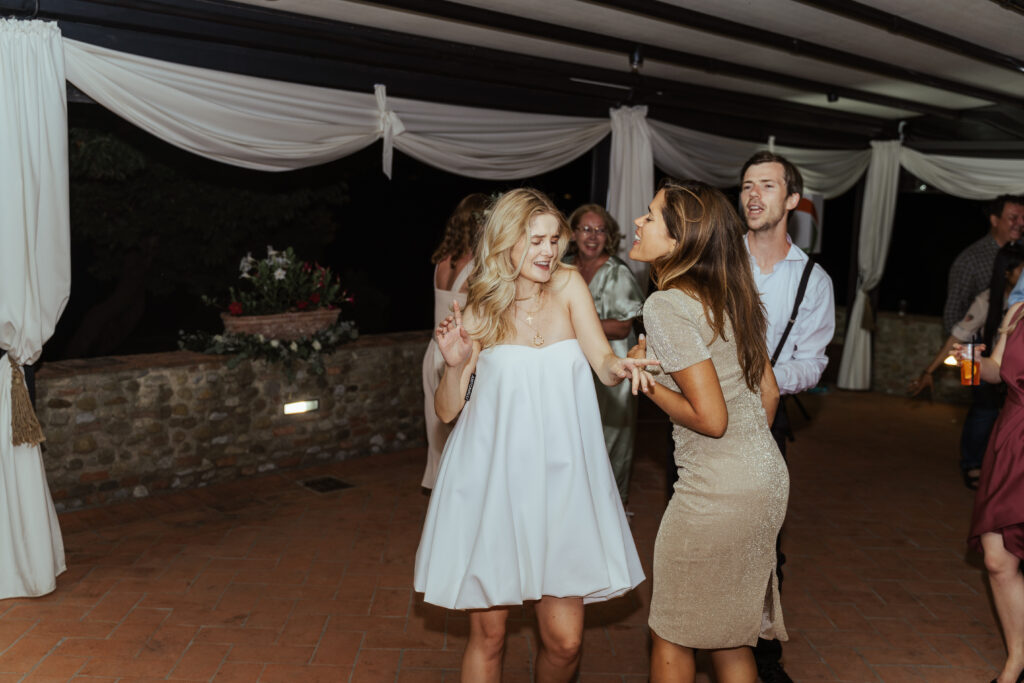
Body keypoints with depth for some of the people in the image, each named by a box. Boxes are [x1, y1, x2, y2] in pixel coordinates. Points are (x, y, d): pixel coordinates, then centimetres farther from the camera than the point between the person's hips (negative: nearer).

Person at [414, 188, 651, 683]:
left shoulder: (568, 285, 3)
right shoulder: (480, 311, 2)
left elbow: (603, 362, -7)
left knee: (565, 640, 2)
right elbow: (447, 411, 3)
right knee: (488, 637, 7)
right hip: (493, 480, -1)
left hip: (558, 480, 1)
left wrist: (622, 366, -29)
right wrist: (455, 364, -15)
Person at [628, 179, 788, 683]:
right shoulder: (730, 296, 7)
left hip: (717, 490, -9)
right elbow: (769, 390, 13)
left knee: (671, 636, 11)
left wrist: (648, 383, -9)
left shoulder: (666, 305, -18)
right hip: (770, 476, 9)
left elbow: (711, 418, -21)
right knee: (731, 634, 21)